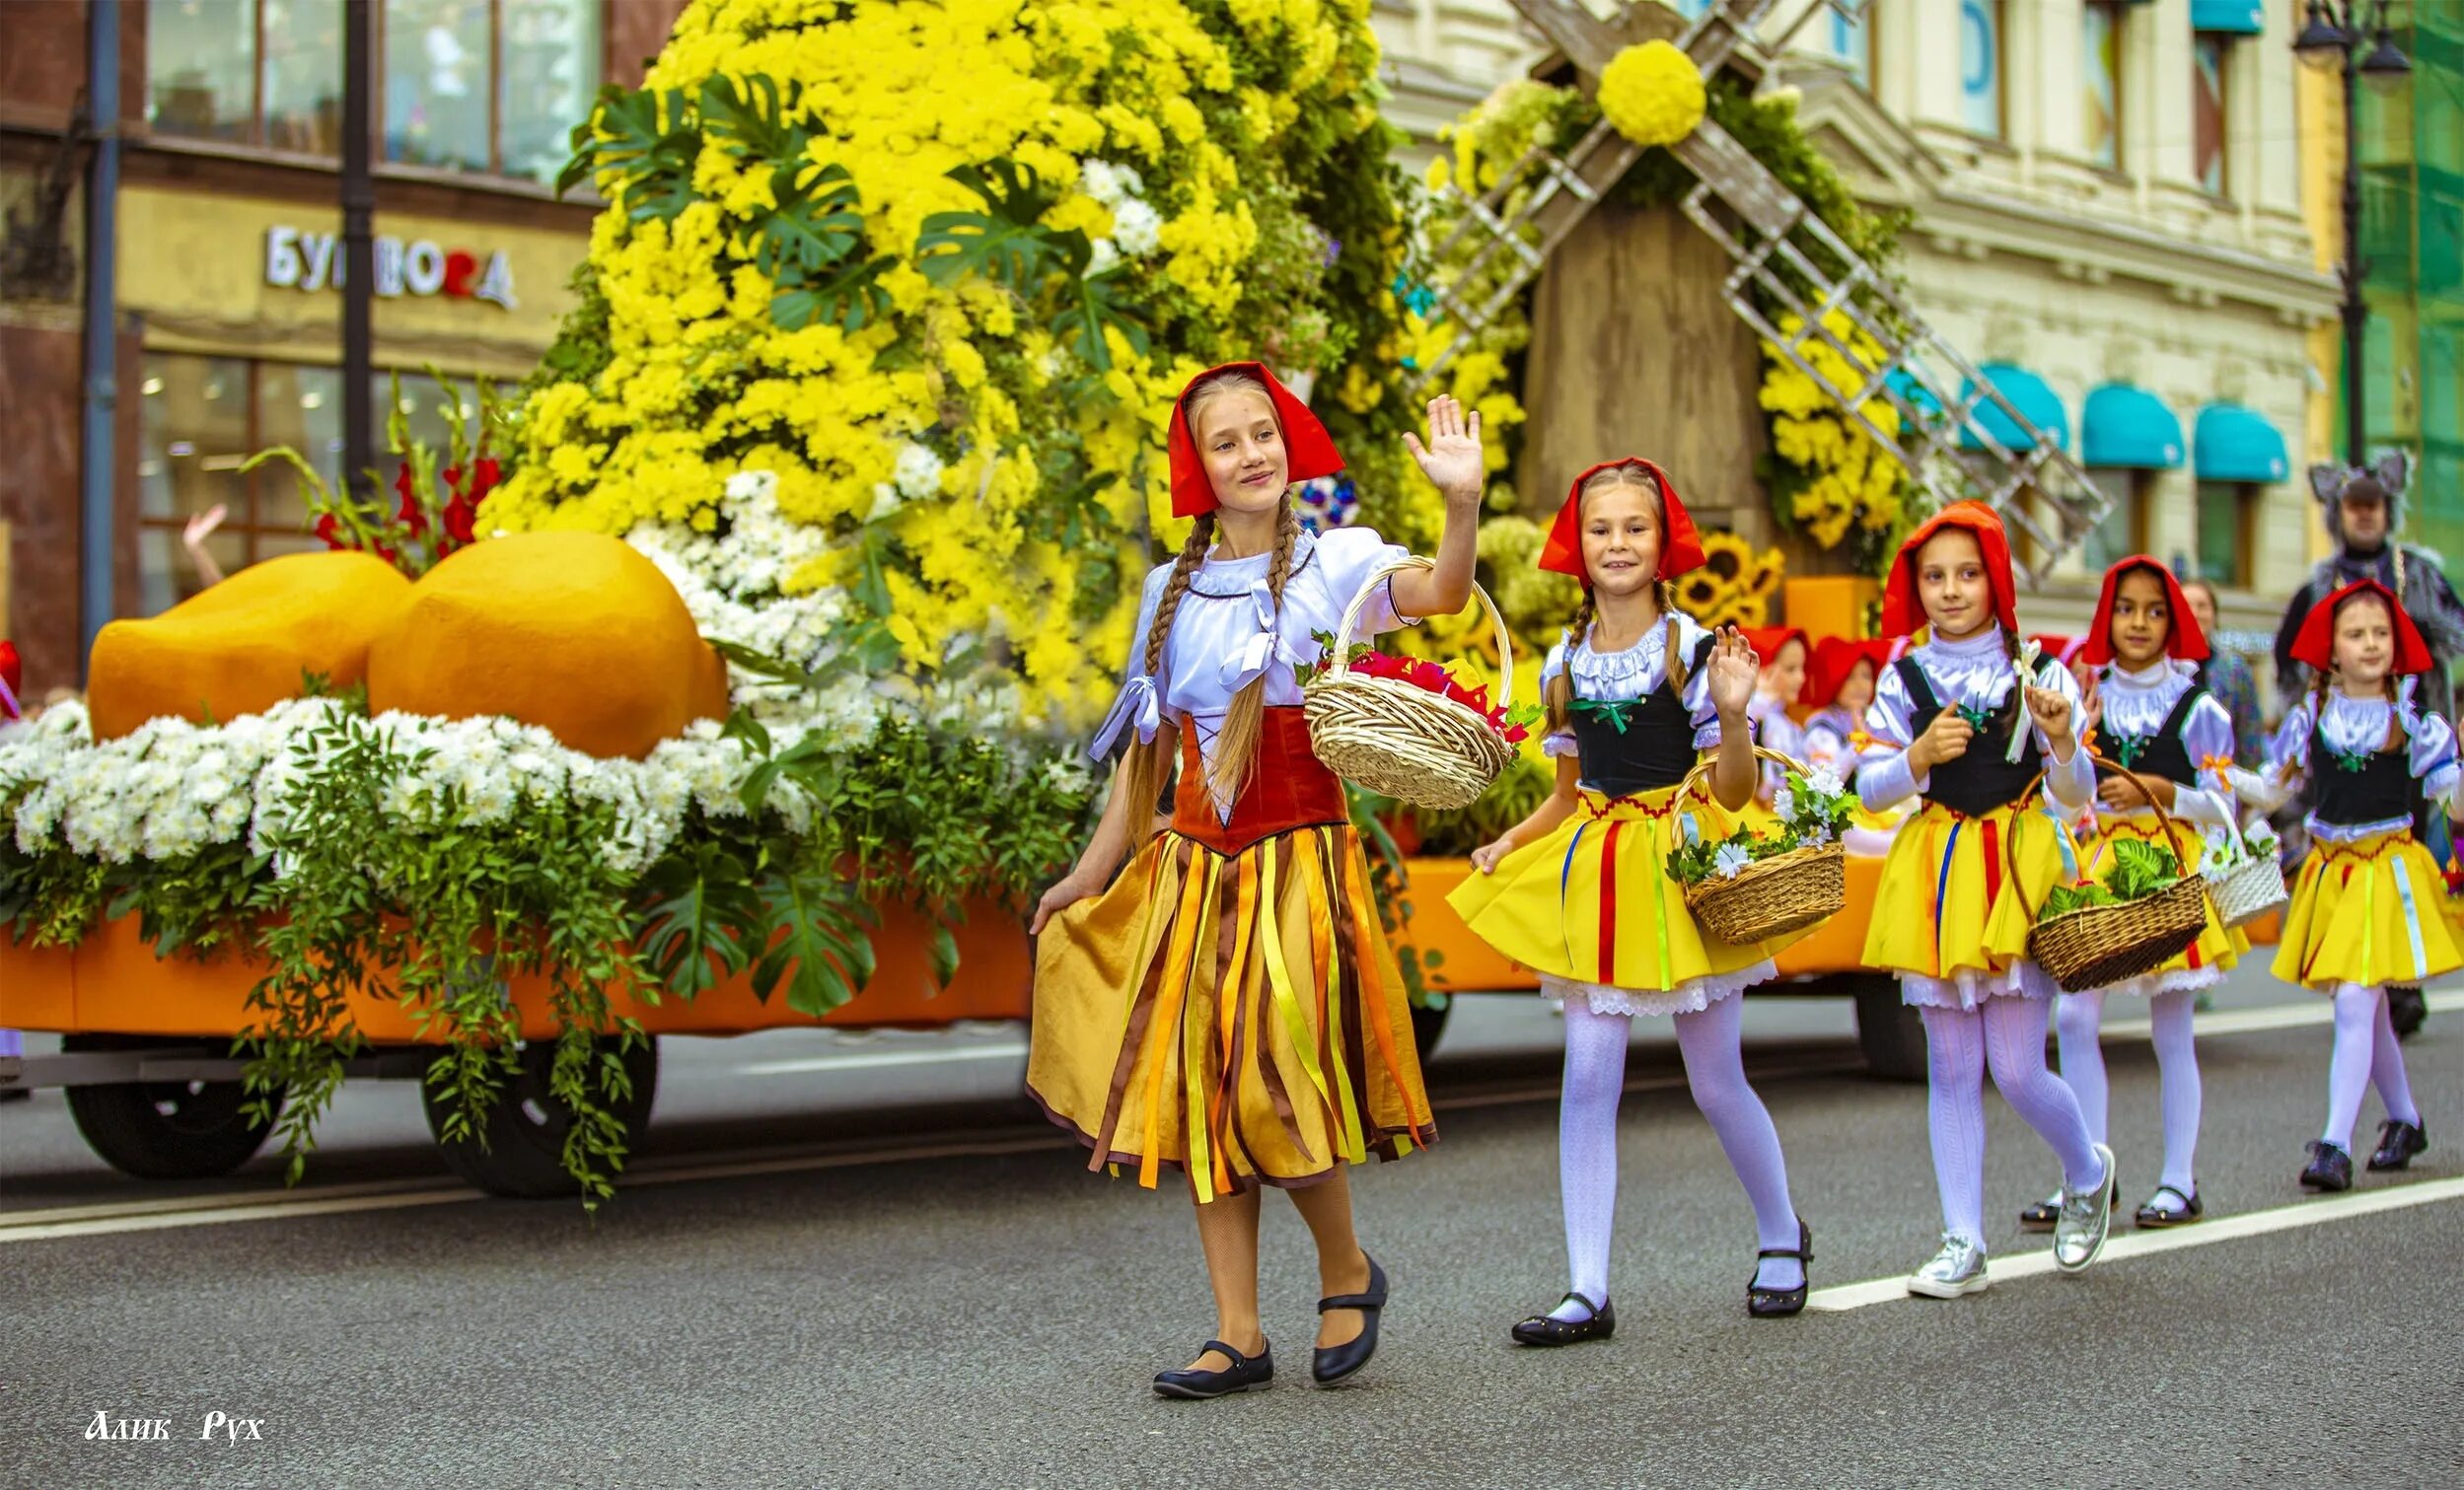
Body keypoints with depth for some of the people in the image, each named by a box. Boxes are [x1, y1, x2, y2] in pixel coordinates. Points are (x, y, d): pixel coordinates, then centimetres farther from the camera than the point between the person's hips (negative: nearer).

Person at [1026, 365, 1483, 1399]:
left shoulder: (1334, 560, -2)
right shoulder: (1172, 590, 10)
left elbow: (1439, 594, -23)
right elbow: (1148, 744, 15)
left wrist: (1462, 505, -42)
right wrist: (1094, 870, 16)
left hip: (1298, 857, -5)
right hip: (1194, 863, 5)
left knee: (1276, 1081, -11)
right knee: (1197, 1086, 3)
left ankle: (1347, 1273, 17)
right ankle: (1238, 1336, 10)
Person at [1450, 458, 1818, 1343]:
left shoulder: (1695, 649, -6)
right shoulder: (1564, 664, 7)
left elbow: (1734, 793, -7)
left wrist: (1732, 713, -23)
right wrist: (1508, 843, 3)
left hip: (1685, 868, -3)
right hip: (1594, 872, 3)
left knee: (1716, 1083, 6)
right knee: (1587, 1080, -4)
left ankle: (1781, 1237, 32)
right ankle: (1587, 1292, -1)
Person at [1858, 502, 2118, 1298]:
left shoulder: (2037, 672, 1)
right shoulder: (1904, 679, 5)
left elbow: (2077, 796, -1)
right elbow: (1871, 790, 1)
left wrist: (2062, 740, -21)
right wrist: (1920, 755, -17)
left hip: (2020, 864, -2)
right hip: (1934, 871, 2)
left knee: (2017, 1071, -5)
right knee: (1952, 1068, 4)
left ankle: (2087, 1171, 26)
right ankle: (1963, 1243, 10)